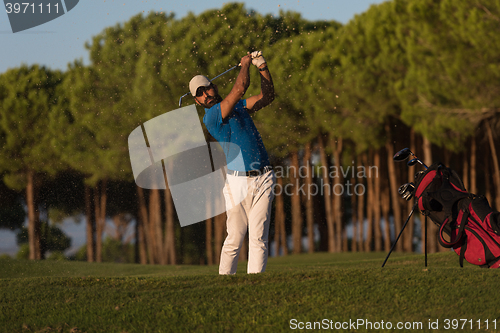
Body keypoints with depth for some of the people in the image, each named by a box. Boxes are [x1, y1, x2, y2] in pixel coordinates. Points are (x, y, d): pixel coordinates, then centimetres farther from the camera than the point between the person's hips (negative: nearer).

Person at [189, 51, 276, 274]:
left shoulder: (237, 106, 17)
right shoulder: (210, 116, -8)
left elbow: (267, 96, 20)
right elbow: (240, 88, -14)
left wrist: (262, 67, 8)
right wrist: (245, 64, 2)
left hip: (263, 180, 4)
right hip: (237, 182, -4)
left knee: (258, 237, -5)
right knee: (235, 238, -5)